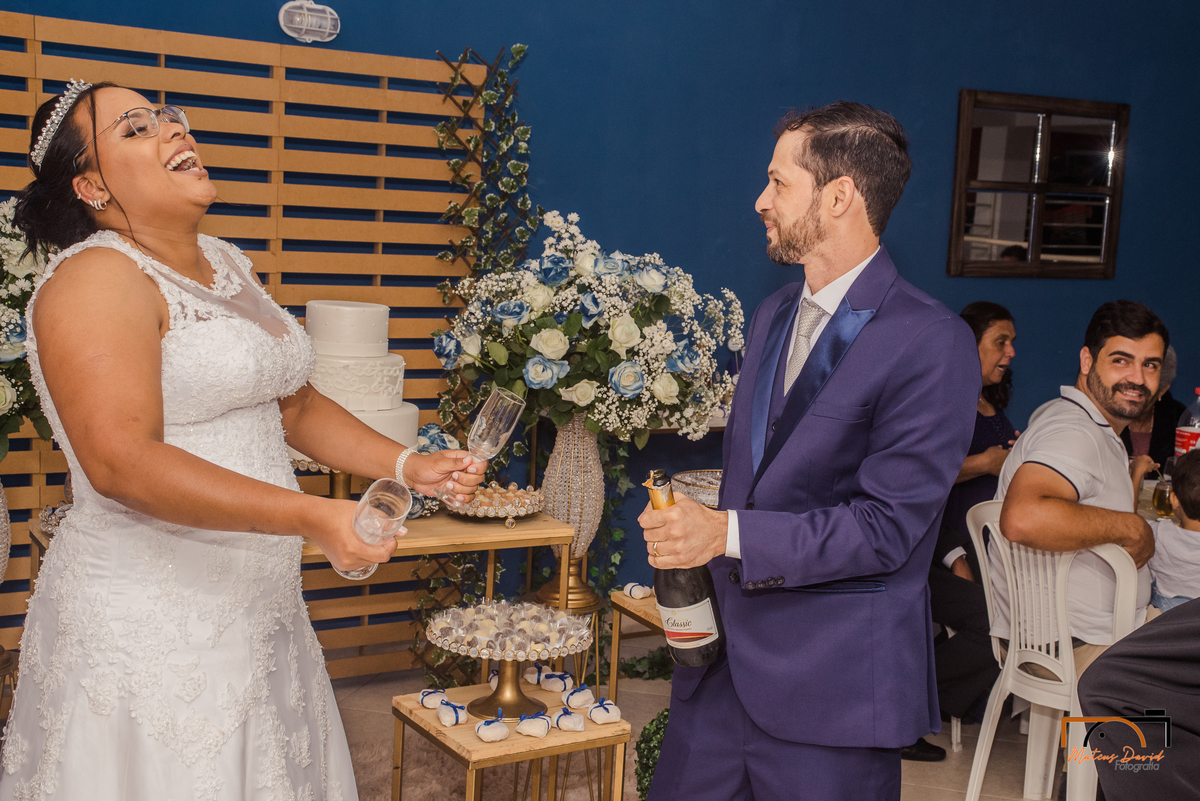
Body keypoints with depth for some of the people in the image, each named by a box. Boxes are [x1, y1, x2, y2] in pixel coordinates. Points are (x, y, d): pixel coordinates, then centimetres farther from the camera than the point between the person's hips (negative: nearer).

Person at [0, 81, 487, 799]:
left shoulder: (228, 265, 12)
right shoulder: (97, 280, -15)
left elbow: (293, 403, 18)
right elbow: (122, 462, -26)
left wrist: (408, 466, 5)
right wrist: (312, 517, -30)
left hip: (258, 608, 8)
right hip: (149, 624, -8)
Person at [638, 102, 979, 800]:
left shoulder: (932, 343, -15)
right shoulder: (775, 315, 12)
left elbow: (886, 526, -19)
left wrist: (728, 534, -23)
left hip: (834, 686, -7)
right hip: (728, 658, 7)